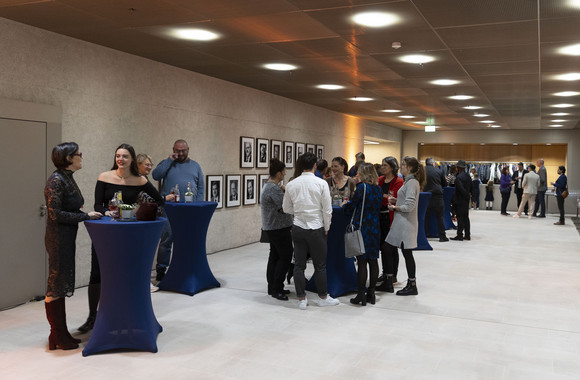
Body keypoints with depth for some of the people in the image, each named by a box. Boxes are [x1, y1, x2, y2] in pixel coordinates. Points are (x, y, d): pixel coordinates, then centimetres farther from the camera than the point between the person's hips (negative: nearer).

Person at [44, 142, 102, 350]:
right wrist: (86, 216, -16)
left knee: (61, 286, 14)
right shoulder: (56, 181, -16)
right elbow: (55, 214, -21)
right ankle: (57, 337, 9)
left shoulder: (68, 179, 12)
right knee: (56, 287, -1)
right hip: (58, 238, -10)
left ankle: (60, 334, 22)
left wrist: (93, 214, 8)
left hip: (67, 238, 10)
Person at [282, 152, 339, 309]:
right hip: (316, 228, -3)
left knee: (299, 264, 9)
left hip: (298, 228, 3)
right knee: (320, 265, 9)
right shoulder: (321, 183, -10)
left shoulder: (291, 184, 0)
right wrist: (326, 228, 5)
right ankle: (323, 297, 21)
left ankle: (301, 299, 16)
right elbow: (327, 210, -8)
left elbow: (286, 208, 9)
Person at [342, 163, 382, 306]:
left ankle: (361, 295, 0)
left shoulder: (362, 187, -12)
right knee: (373, 260, 9)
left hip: (362, 228, -6)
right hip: (375, 228, 6)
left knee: (362, 261, -3)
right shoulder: (378, 189, 8)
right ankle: (371, 293, 17)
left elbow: (351, 206, -7)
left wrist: (344, 205, 16)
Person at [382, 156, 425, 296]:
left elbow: (409, 206, -21)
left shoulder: (412, 182, -15)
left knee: (407, 253, -1)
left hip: (406, 223, -10)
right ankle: (388, 281, 21)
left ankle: (412, 286, 10)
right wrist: (395, 201, 9)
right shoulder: (408, 181, 15)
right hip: (399, 223, 10)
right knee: (387, 249, 11)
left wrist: (394, 207, -9)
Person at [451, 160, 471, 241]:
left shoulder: (458, 177, -19)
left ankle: (460, 235, -1)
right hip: (466, 201, 8)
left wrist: (467, 195, -10)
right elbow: (471, 188, 12)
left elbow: (461, 189, -23)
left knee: (460, 218, -4)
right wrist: (469, 194, 12)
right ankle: (467, 235, 17)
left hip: (460, 200, -8)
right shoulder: (468, 176, 9)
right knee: (466, 218, 13)